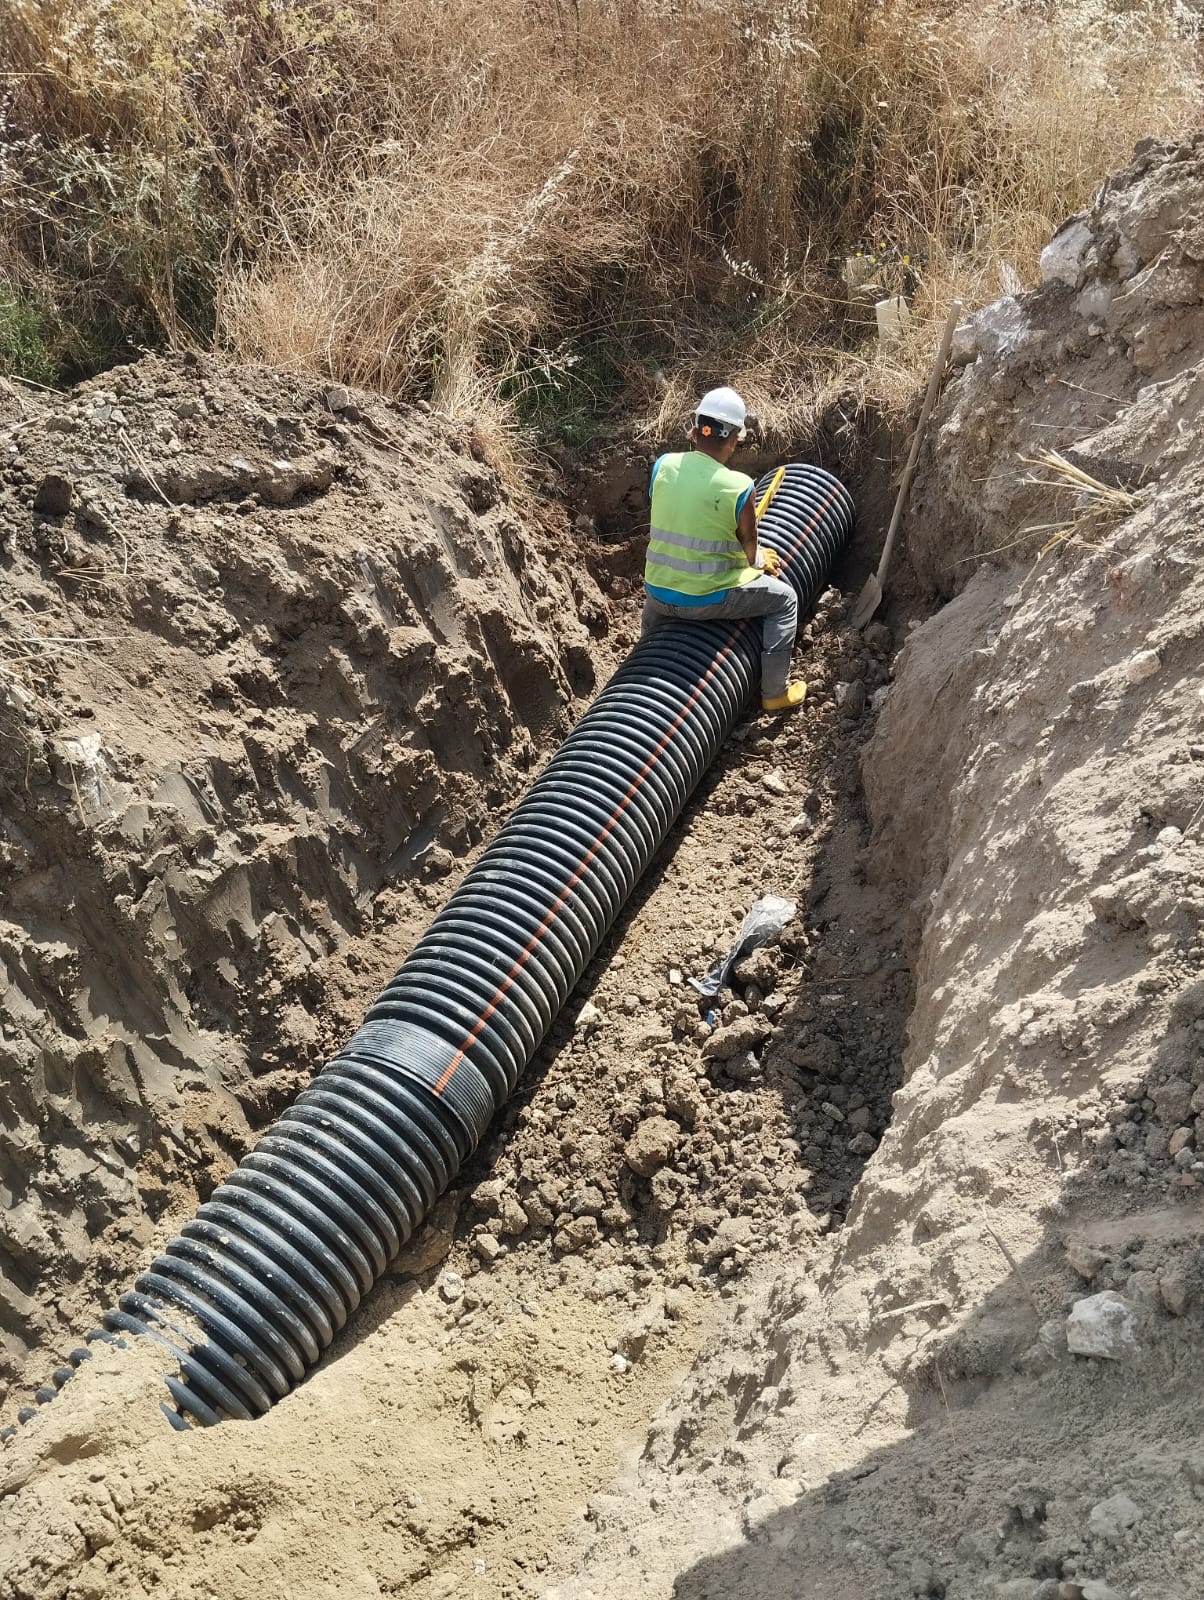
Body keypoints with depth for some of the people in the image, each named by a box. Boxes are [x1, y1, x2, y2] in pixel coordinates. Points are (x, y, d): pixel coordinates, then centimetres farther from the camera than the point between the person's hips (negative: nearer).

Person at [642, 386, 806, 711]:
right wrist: (762, 561, 19)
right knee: (784, 600, 18)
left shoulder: (662, 465, -7)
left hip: (658, 591, 5)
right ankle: (775, 692, 21)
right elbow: (750, 552, -5)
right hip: (707, 598, -4)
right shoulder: (738, 487, -17)